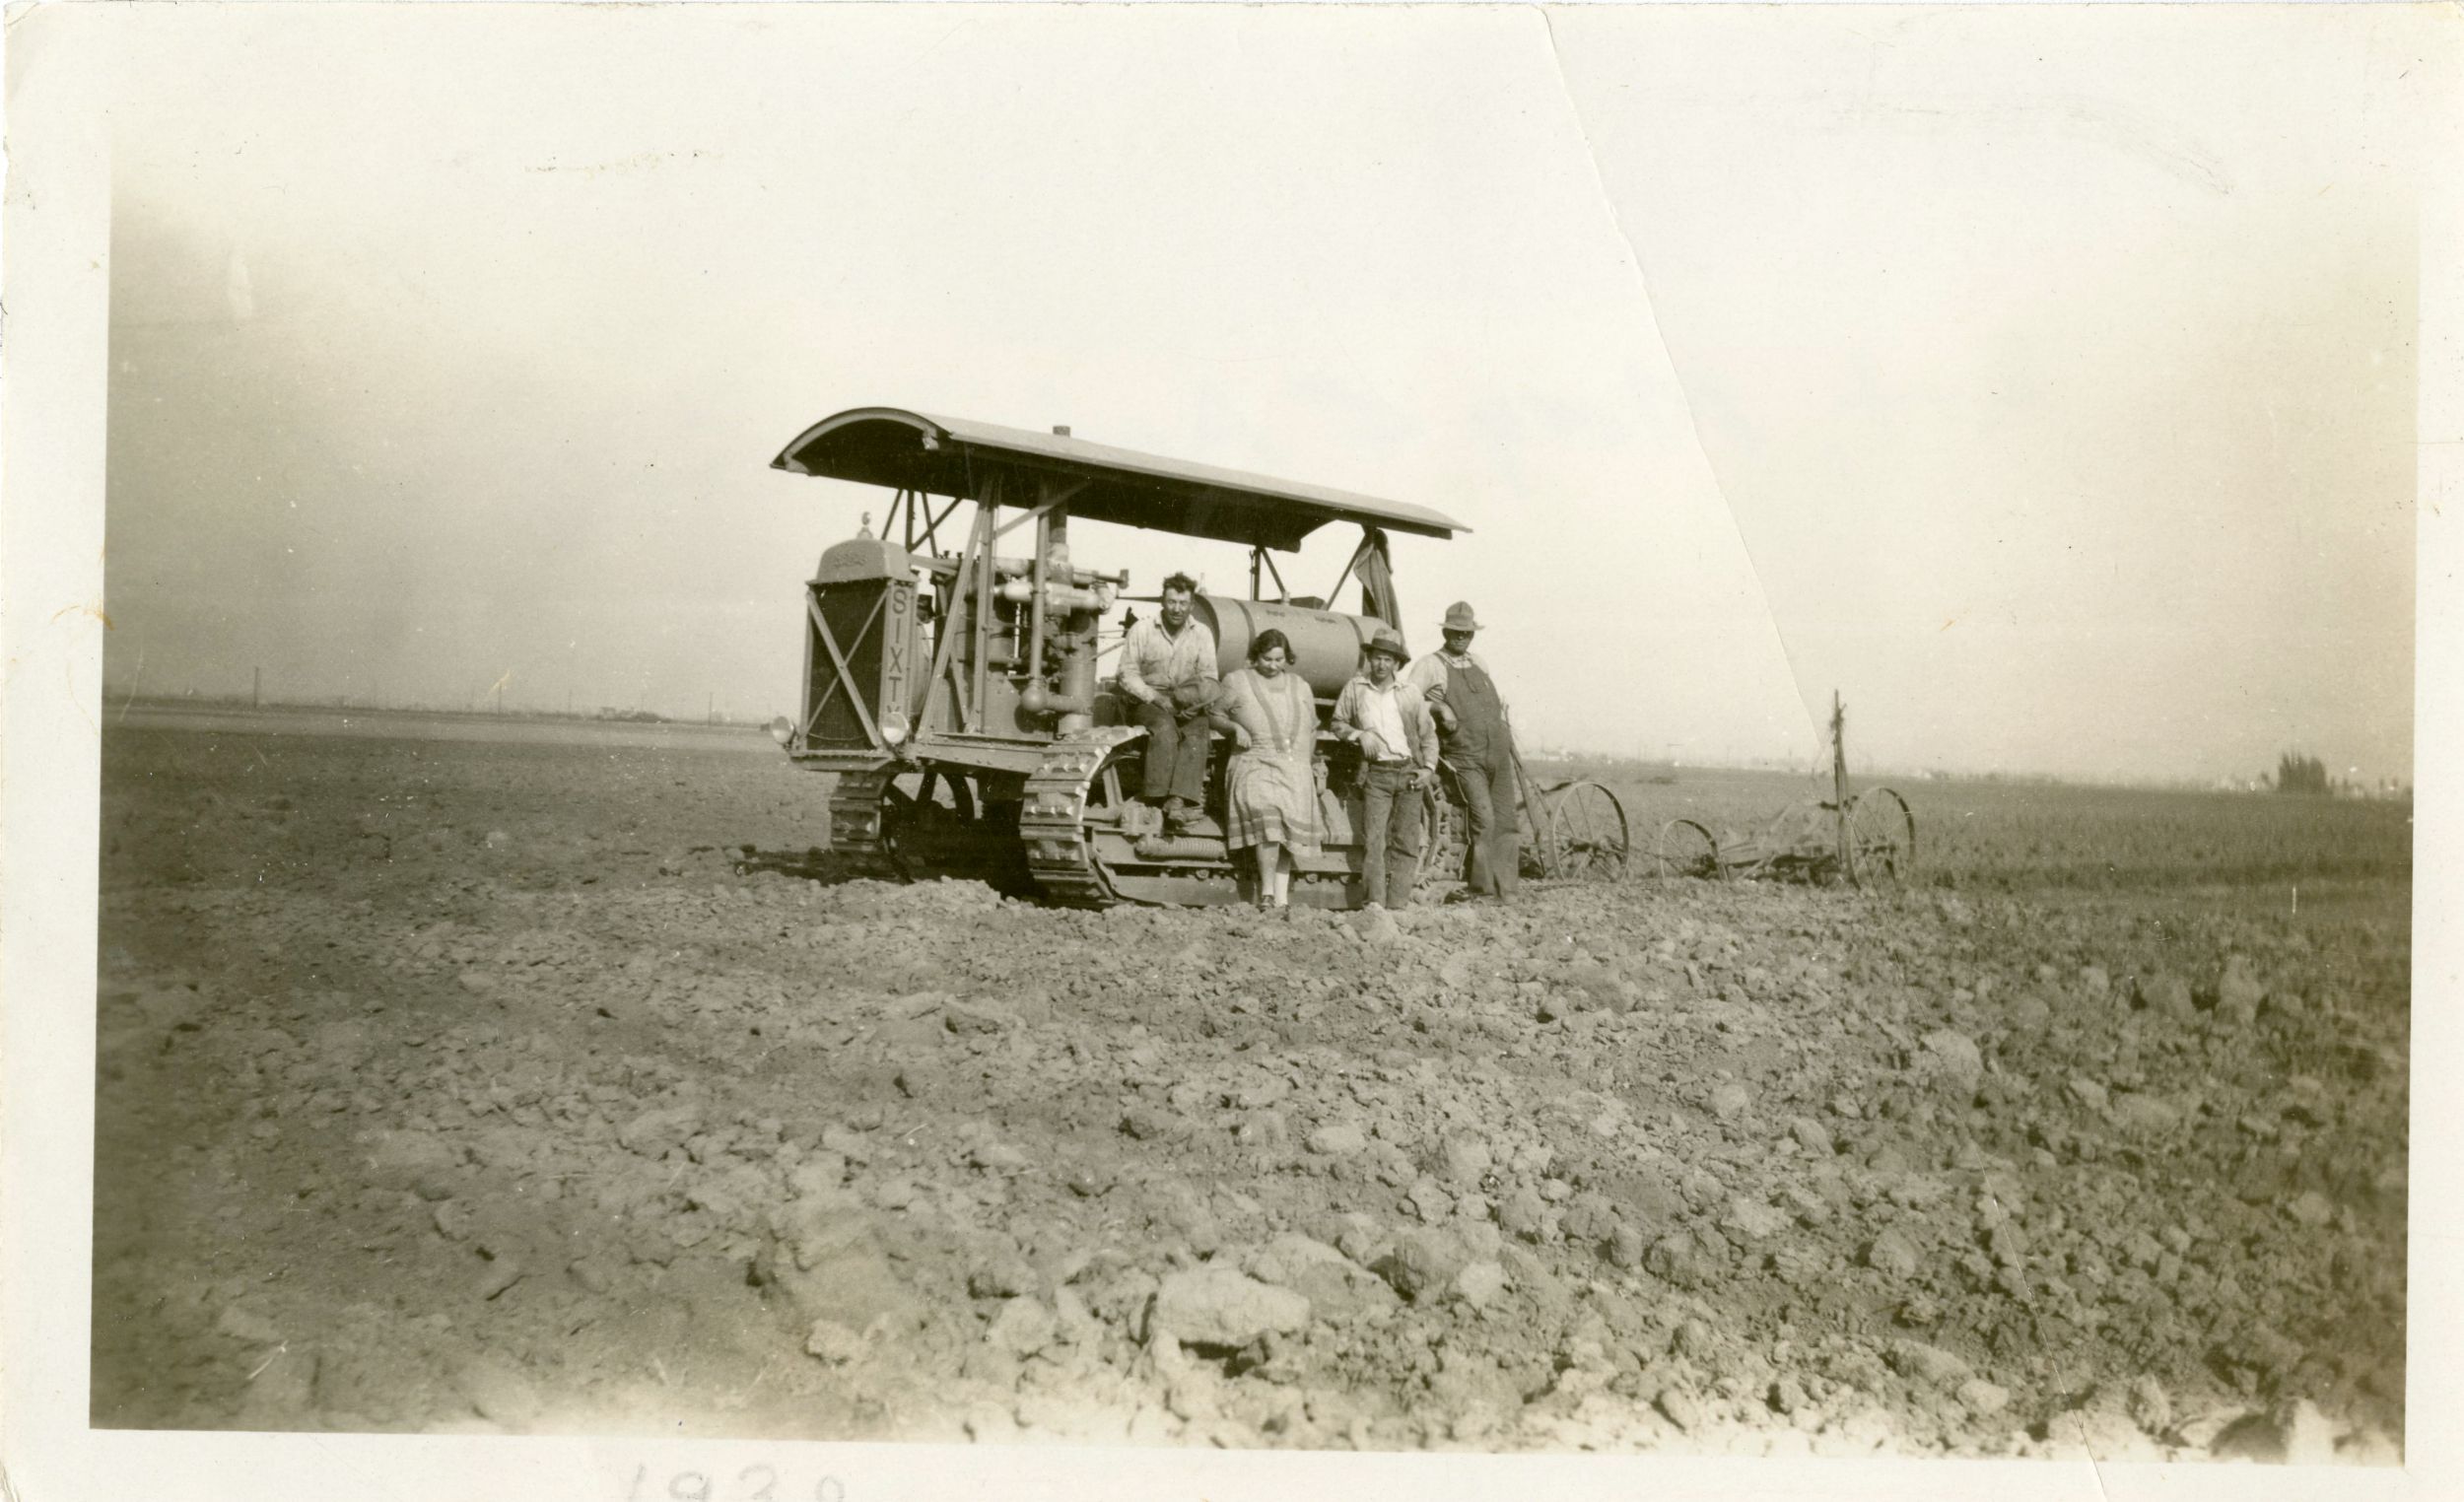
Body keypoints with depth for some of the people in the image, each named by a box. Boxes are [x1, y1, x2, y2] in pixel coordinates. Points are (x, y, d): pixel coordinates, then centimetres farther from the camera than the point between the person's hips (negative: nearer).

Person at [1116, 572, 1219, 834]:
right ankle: (1157, 799, -35)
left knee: (1196, 736, -29)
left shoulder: (1202, 633, 9)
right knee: (1165, 729, -34)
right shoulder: (1141, 630, 2)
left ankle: (1178, 802, -41)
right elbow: (1128, 675, -1)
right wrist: (1156, 698, -15)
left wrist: (1196, 699, -16)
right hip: (1149, 701, -2)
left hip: (1188, 706, 2)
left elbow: (1210, 680, 6)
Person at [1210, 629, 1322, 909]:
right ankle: (1267, 893, -23)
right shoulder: (1237, 682, 8)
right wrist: (1235, 728, -7)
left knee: (1289, 827, -9)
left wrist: (1314, 765, 15)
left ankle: (1282, 898, -5)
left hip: (1296, 770, 4)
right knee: (1268, 816, -27)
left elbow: (1312, 729, 25)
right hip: (1255, 764, -4)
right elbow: (1215, 715, 13)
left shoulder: (1300, 687, 19)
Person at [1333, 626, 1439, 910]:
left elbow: (1428, 735, 14)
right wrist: (1359, 734, -6)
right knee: (1374, 838, -11)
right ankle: (1375, 902, -11)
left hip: (1409, 772, 2)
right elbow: (1338, 724, 13)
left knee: (1406, 842, 0)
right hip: (1376, 774, -1)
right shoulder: (1354, 689, 5)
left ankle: (1398, 904, 3)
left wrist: (1428, 768, 1)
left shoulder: (1410, 696, 7)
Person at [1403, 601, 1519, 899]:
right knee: (1482, 819, -17)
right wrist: (1439, 708, -19)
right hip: (1465, 759, -6)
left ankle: (1505, 887, 11)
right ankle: (1479, 886, -6)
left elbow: (1499, 700, 30)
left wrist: (1507, 731, 16)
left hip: (1499, 754, 6)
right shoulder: (1430, 665, 0)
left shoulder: (1479, 664, 19)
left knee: (1504, 822, 3)